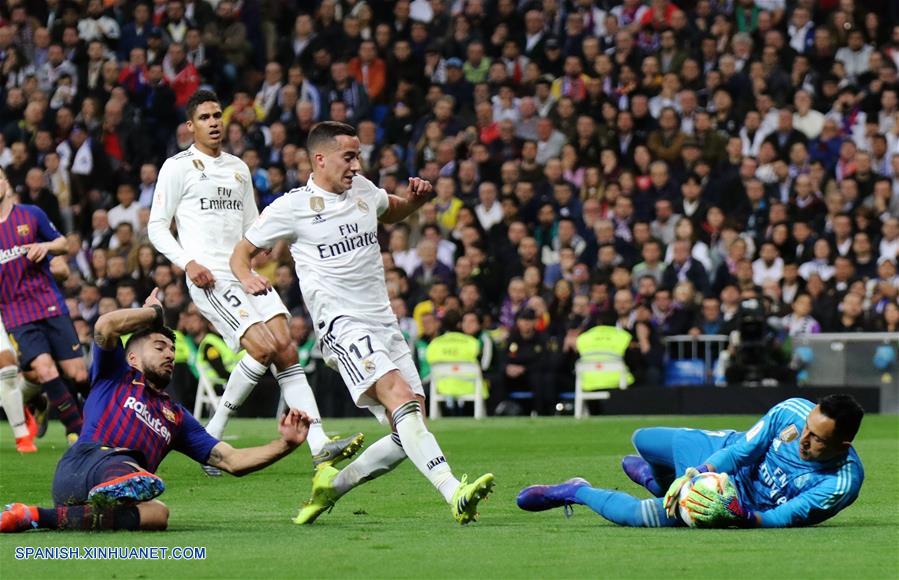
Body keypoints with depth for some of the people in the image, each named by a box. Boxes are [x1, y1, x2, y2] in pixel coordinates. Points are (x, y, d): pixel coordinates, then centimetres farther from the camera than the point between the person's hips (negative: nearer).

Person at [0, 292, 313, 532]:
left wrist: (284, 444, 16)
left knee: (157, 515, -37)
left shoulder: (178, 416, 38)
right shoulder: (116, 376, 26)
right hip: (86, 462, -4)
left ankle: (40, 516, -44)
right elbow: (105, 326, 5)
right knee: (144, 483, -40)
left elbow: (232, 461, 30)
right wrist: (153, 312, 25)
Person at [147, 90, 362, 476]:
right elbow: (157, 227, 0)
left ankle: (320, 446, -15)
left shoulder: (239, 169, 20)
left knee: (286, 350, -9)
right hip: (209, 279, -6)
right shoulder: (178, 167, 2)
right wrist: (188, 262, -14)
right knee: (263, 347, -21)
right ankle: (212, 436, -7)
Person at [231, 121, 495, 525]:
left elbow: (392, 213, 37)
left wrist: (415, 199, 14)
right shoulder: (292, 207, -1)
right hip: (342, 325, -7)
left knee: (407, 436, -2)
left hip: (384, 323, 7)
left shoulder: (362, 189, 14)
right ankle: (455, 494, -40)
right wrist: (247, 278, -16)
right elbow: (242, 252, 7)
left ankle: (332, 484, 17)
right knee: (401, 398, -28)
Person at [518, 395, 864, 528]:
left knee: (644, 516, -15)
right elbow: (744, 448, -18)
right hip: (727, 454, 3)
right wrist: (698, 474, -30)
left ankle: (576, 492, 13)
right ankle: (657, 480, 55)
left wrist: (739, 517, -49)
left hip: (744, 503, -3)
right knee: (642, 440, 18)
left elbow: (782, 519, -32)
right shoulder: (793, 412, -28)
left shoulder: (843, 483, -37)